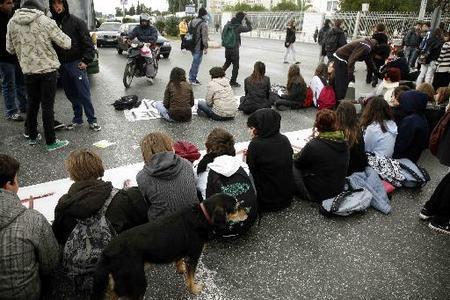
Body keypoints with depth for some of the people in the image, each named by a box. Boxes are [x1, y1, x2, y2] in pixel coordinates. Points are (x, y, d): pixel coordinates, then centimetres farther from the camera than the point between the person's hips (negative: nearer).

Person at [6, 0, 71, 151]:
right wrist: (67, 39, 14)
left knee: (32, 104, 17)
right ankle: (51, 142, 7)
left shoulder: (12, 22, 2)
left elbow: (10, 48, 10)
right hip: (48, 69, -4)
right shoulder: (45, 21, -9)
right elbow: (65, 44, -8)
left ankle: (32, 137, 29)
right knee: (47, 106, 1)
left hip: (28, 70, 4)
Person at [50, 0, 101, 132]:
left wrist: (86, 60, -13)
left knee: (84, 94, -3)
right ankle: (77, 119, 22)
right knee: (71, 95, 11)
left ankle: (92, 120, 6)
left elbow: (88, 43, -5)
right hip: (61, 65, 4)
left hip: (77, 64, -4)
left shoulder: (76, 21, -3)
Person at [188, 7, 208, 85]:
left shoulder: (191, 22, 11)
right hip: (199, 47, -8)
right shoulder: (204, 24, -14)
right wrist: (206, 47, -11)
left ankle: (193, 77, 24)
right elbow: (204, 37, -16)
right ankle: (192, 79, 6)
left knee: (195, 62, 19)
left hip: (191, 46, 8)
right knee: (196, 63, 0)